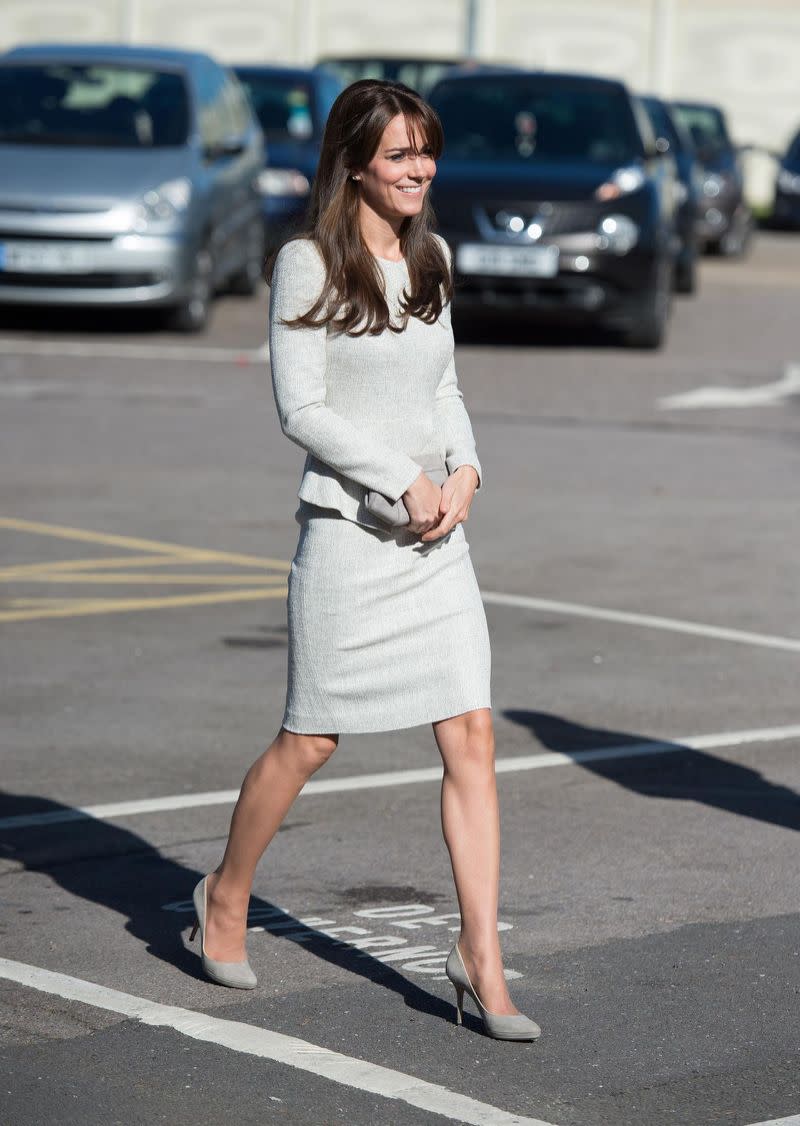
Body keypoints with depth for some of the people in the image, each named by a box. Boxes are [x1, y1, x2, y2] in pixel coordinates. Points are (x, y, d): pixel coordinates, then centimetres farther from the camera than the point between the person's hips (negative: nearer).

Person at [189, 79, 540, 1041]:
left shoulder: (430, 259, 11)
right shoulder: (308, 264, -8)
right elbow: (300, 407, -11)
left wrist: (465, 466, 0)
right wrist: (404, 482, -15)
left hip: (436, 538, 6)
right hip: (348, 530, -6)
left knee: (471, 737, -3)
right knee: (310, 740, 5)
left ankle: (479, 960, -1)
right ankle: (226, 895, 30)